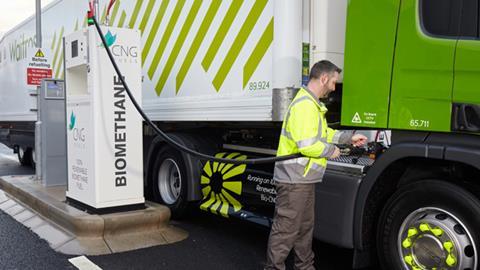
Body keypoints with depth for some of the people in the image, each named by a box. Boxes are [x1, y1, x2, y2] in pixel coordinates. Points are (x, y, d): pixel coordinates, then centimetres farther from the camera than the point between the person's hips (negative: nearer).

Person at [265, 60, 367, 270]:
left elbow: (322, 133, 28)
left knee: (305, 226, 21)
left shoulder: (313, 104, 17)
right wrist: (331, 151, -11)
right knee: (286, 229, -2)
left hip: (304, 179, 11)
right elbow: (307, 146, -27)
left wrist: (349, 137, 22)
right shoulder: (305, 105, -20)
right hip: (294, 180, -11)